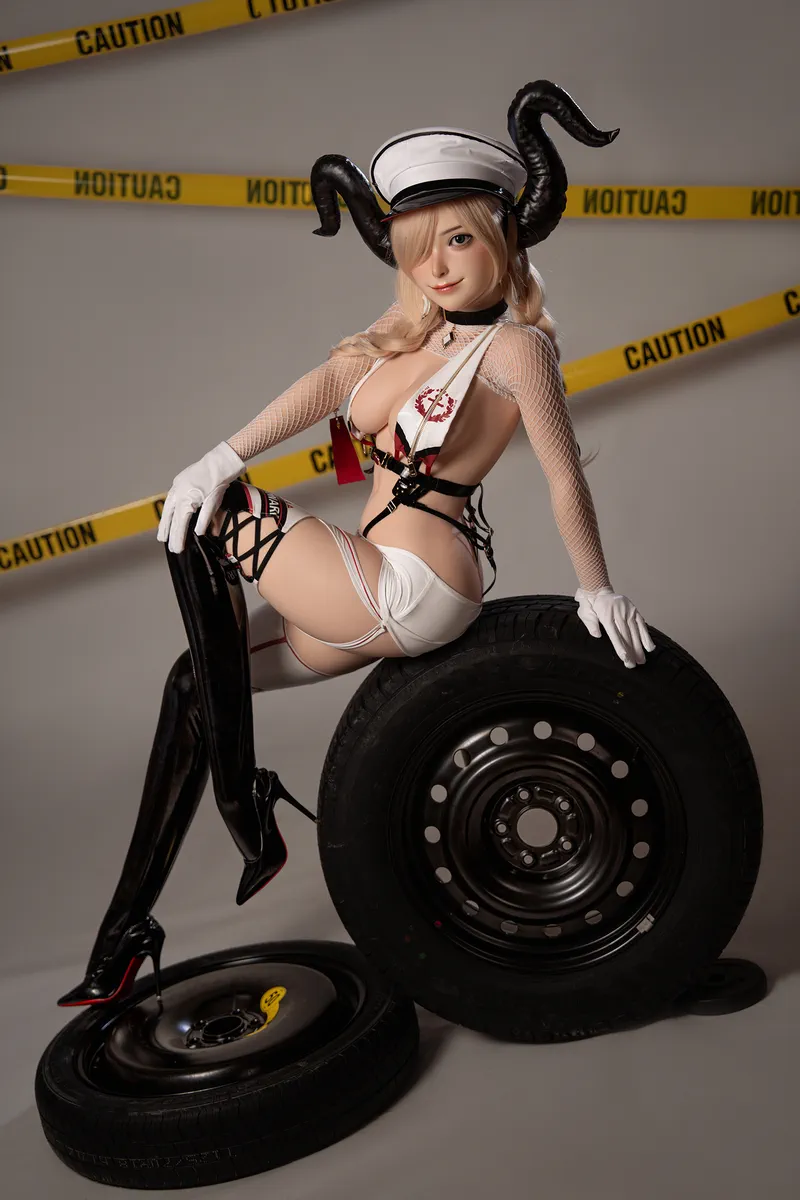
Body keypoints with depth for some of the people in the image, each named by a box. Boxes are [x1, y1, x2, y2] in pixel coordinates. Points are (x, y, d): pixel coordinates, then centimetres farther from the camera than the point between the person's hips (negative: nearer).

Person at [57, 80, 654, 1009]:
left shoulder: (513, 345, -11)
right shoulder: (411, 331, 12)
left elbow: (566, 480, -8)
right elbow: (329, 384, -2)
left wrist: (596, 589, 0)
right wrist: (220, 459, -16)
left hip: (410, 593, -9)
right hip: (386, 597, 9)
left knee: (197, 528, -4)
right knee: (194, 682, 14)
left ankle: (248, 818, 0)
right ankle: (126, 932, 23)